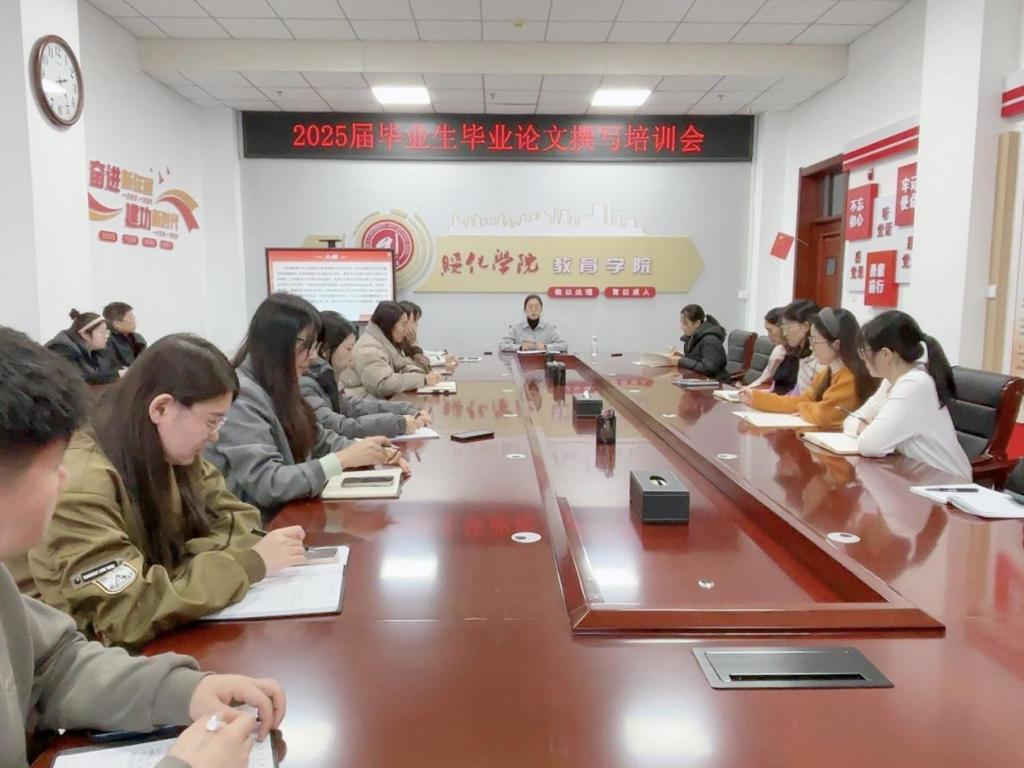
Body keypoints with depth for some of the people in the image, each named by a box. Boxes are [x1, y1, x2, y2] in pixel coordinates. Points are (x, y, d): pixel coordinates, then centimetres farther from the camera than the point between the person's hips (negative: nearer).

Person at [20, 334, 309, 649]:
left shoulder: (172, 454, -2)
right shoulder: (80, 486, -26)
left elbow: (233, 518, 3)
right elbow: (127, 615, -30)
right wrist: (249, 564, -26)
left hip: (171, 637, 6)